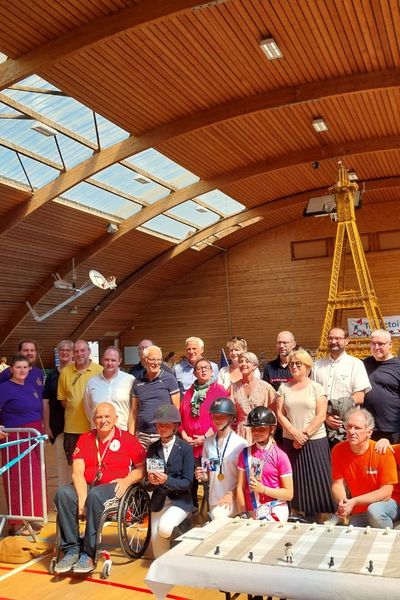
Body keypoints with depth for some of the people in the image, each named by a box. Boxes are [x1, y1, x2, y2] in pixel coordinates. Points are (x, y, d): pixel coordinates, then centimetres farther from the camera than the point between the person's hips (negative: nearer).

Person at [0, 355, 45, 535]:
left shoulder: (30, 387, 13)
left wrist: (42, 430, 18)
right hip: (16, 439, -7)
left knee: (33, 478, 12)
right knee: (18, 479, -4)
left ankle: (30, 517, 25)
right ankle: (17, 523, 6)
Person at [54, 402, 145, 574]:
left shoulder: (127, 439, 3)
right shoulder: (85, 439, 10)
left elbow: (142, 467, 4)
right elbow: (77, 472, 0)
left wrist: (127, 480, -15)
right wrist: (82, 499, -15)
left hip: (113, 488, -3)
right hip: (86, 486, 4)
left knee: (95, 495, -36)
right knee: (63, 493, -27)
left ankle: (89, 554, -24)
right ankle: (71, 550, -19)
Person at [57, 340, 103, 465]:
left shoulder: (99, 371, -4)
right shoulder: (65, 372, 4)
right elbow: (62, 398, 10)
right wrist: (73, 409, 0)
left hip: (94, 427, -2)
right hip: (72, 428, 2)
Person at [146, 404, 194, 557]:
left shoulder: (185, 448, -10)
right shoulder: (153, 448, 3)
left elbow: (187, 482, -12)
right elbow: (148, 475, 6)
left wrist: (166, 480, -27)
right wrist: (151, 480, -18)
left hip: (180, 500, -4)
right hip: (158, 500, 4)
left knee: (164, 528, -28)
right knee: (156, 542, 2)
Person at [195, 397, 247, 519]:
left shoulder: (241, 444, -8)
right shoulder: (208, 442, 7)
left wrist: (231, 494, -17)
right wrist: (203, 476, -4)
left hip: (233, 500, -5)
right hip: (213, 499, 5)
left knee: (218, 516, -27)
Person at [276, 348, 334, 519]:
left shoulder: (316, 387, 0)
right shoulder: (284, 387, 7)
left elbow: (321, 415, -6)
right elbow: (280, 414, 2)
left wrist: (305, 434, -12)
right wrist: (295, 433, -10)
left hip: (315, 441, -2)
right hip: (290, 441, 2)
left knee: (315, 481, -2)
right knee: (294, 481, 3)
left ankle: (313, 518, 8)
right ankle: (296, 516, 13)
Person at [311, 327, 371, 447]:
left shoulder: (355, 364, 4)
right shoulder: (317, 365, 13)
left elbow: (360, 397, -3)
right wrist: (325, 416, -7)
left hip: (346, 427, -2)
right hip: (321, 424, 3)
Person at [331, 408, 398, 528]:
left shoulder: (383, 452, -20)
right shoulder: (338, 451, -10)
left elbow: (386, 492, -20)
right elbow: (337, 484, -7)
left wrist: (354, 502, -28)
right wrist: (343, 503, -29)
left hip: (385, 504, -3)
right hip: (356, 513, 4)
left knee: (374, 511, -33)